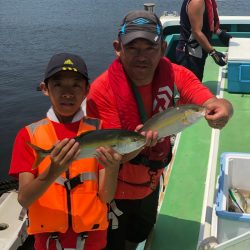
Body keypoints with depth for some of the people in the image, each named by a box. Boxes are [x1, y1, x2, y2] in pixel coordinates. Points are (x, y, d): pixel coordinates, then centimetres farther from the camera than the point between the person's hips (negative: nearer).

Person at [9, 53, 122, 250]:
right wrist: (52, 172, -34)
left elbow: (106, 196, -12)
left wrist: (112, 168, -32)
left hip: (92, 234, 0)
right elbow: (24, 199, -16)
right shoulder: (29, 134, -8)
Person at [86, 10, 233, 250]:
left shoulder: (176, 75, -17)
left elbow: (211, 103, -30)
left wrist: (222, 108, -54)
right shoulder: (102, 90, -27)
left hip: (151, 184, 4)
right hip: (114, 191, -4)